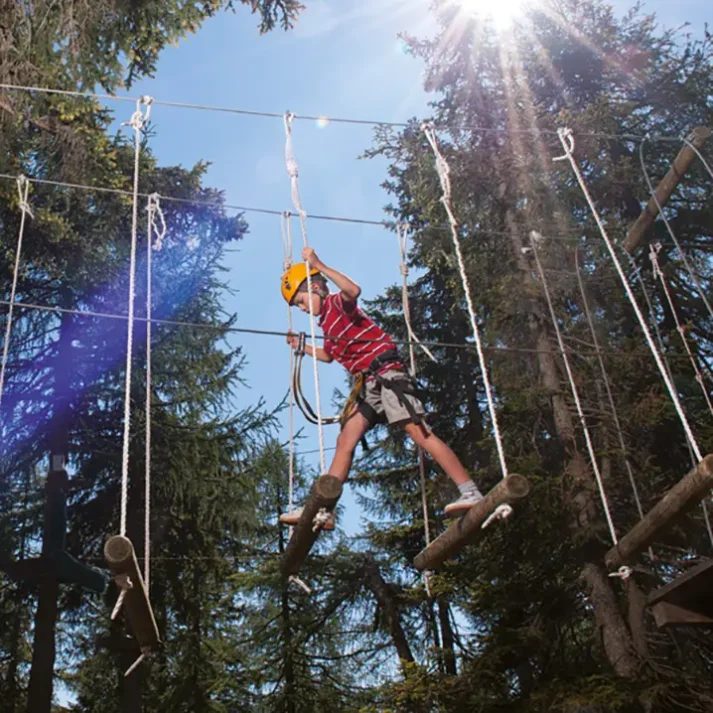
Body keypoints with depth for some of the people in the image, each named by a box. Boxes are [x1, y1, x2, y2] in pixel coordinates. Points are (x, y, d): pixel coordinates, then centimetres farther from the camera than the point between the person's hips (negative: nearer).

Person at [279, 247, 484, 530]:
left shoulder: (338, 303, -4)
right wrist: (301, 346, 34)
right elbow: (329, 355, 41)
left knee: (419, 432, -19)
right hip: (369, 384, 10)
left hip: (387, 373, -9)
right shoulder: (327, 320, 23)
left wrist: (318, 265, -26)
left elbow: (353, 289, -30)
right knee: (346, 440, 3)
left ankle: (470, 492, -21)